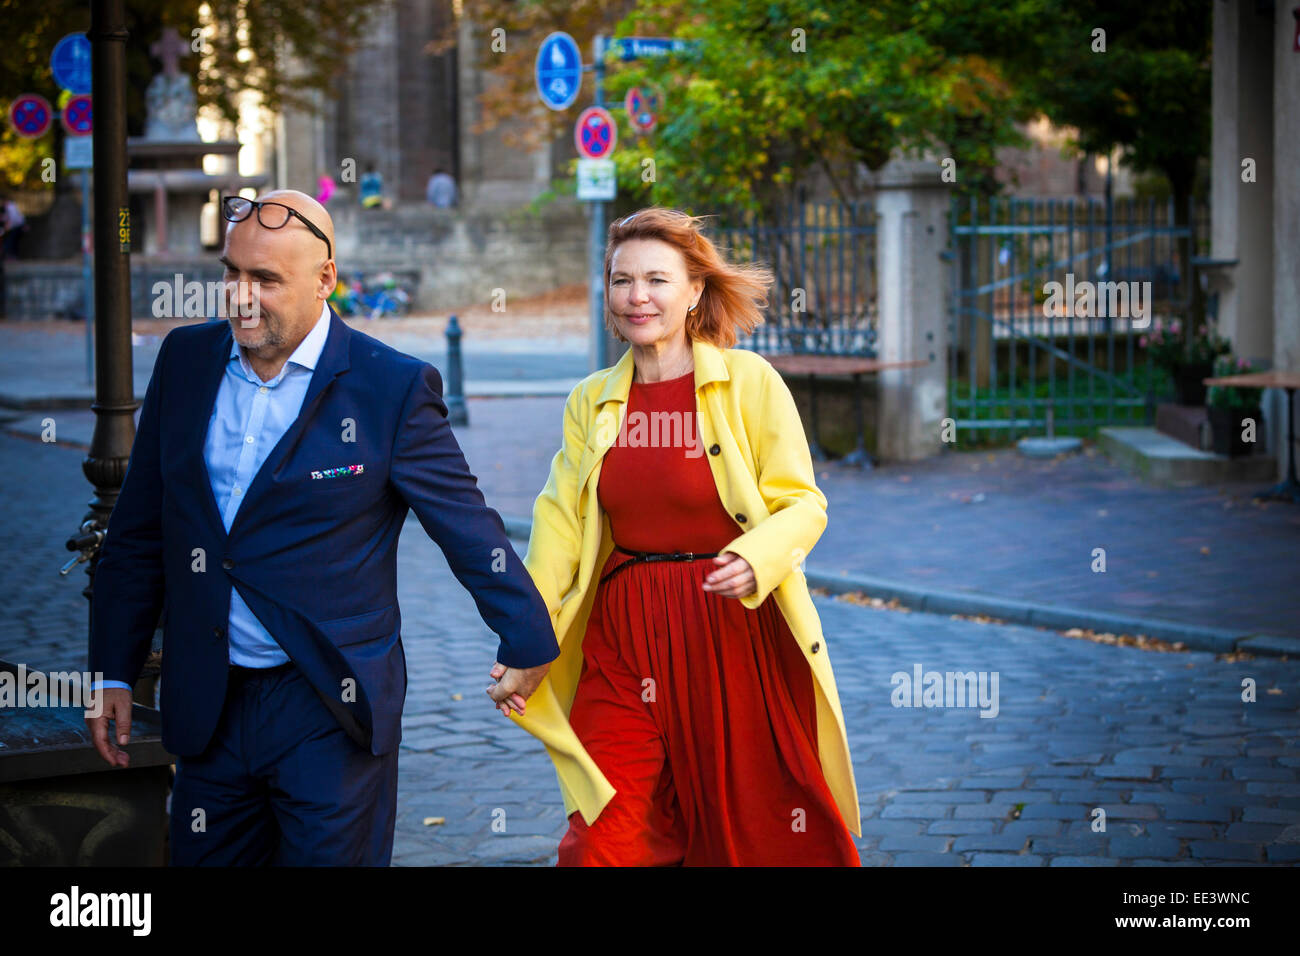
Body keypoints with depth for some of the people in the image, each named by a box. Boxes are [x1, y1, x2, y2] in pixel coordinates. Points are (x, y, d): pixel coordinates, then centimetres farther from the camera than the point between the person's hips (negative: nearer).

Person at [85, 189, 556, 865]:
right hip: (207, 707, 4)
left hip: (333, 711, -4)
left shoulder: (393, 387, -9)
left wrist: (526, 644, 2)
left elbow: (469, 528, -2)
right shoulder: (186, 358, 5)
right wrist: (114, 673, 11)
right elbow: (139, 531, 11)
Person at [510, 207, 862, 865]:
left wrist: (756, 558, -24)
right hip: (625, 642, 3)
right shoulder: (590, 403, 9)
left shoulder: (749, 382, -3)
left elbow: (803, 503, -3)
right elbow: (560, 522, 5)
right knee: (604, 839, -4)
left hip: (736, 636, -3)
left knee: (751, 834, 7)